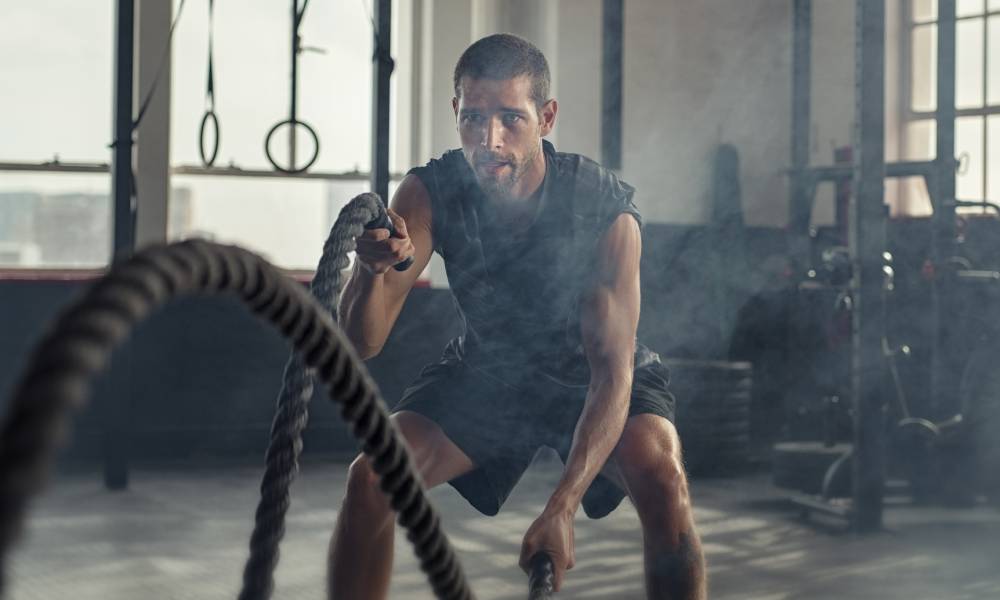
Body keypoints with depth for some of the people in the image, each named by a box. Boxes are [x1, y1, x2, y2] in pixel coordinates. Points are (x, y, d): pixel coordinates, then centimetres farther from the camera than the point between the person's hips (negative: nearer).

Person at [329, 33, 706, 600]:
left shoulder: (607, 209, -32)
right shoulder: (430, 194, -24)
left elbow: (612, 371, -33)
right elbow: (362, 343, -29)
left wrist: (561, 508, -44)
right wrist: (372, 268, -53)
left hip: (591, 377, -2)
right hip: (485, 371, 2)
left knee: (662, 479, -31)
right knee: (370, 478, -18)